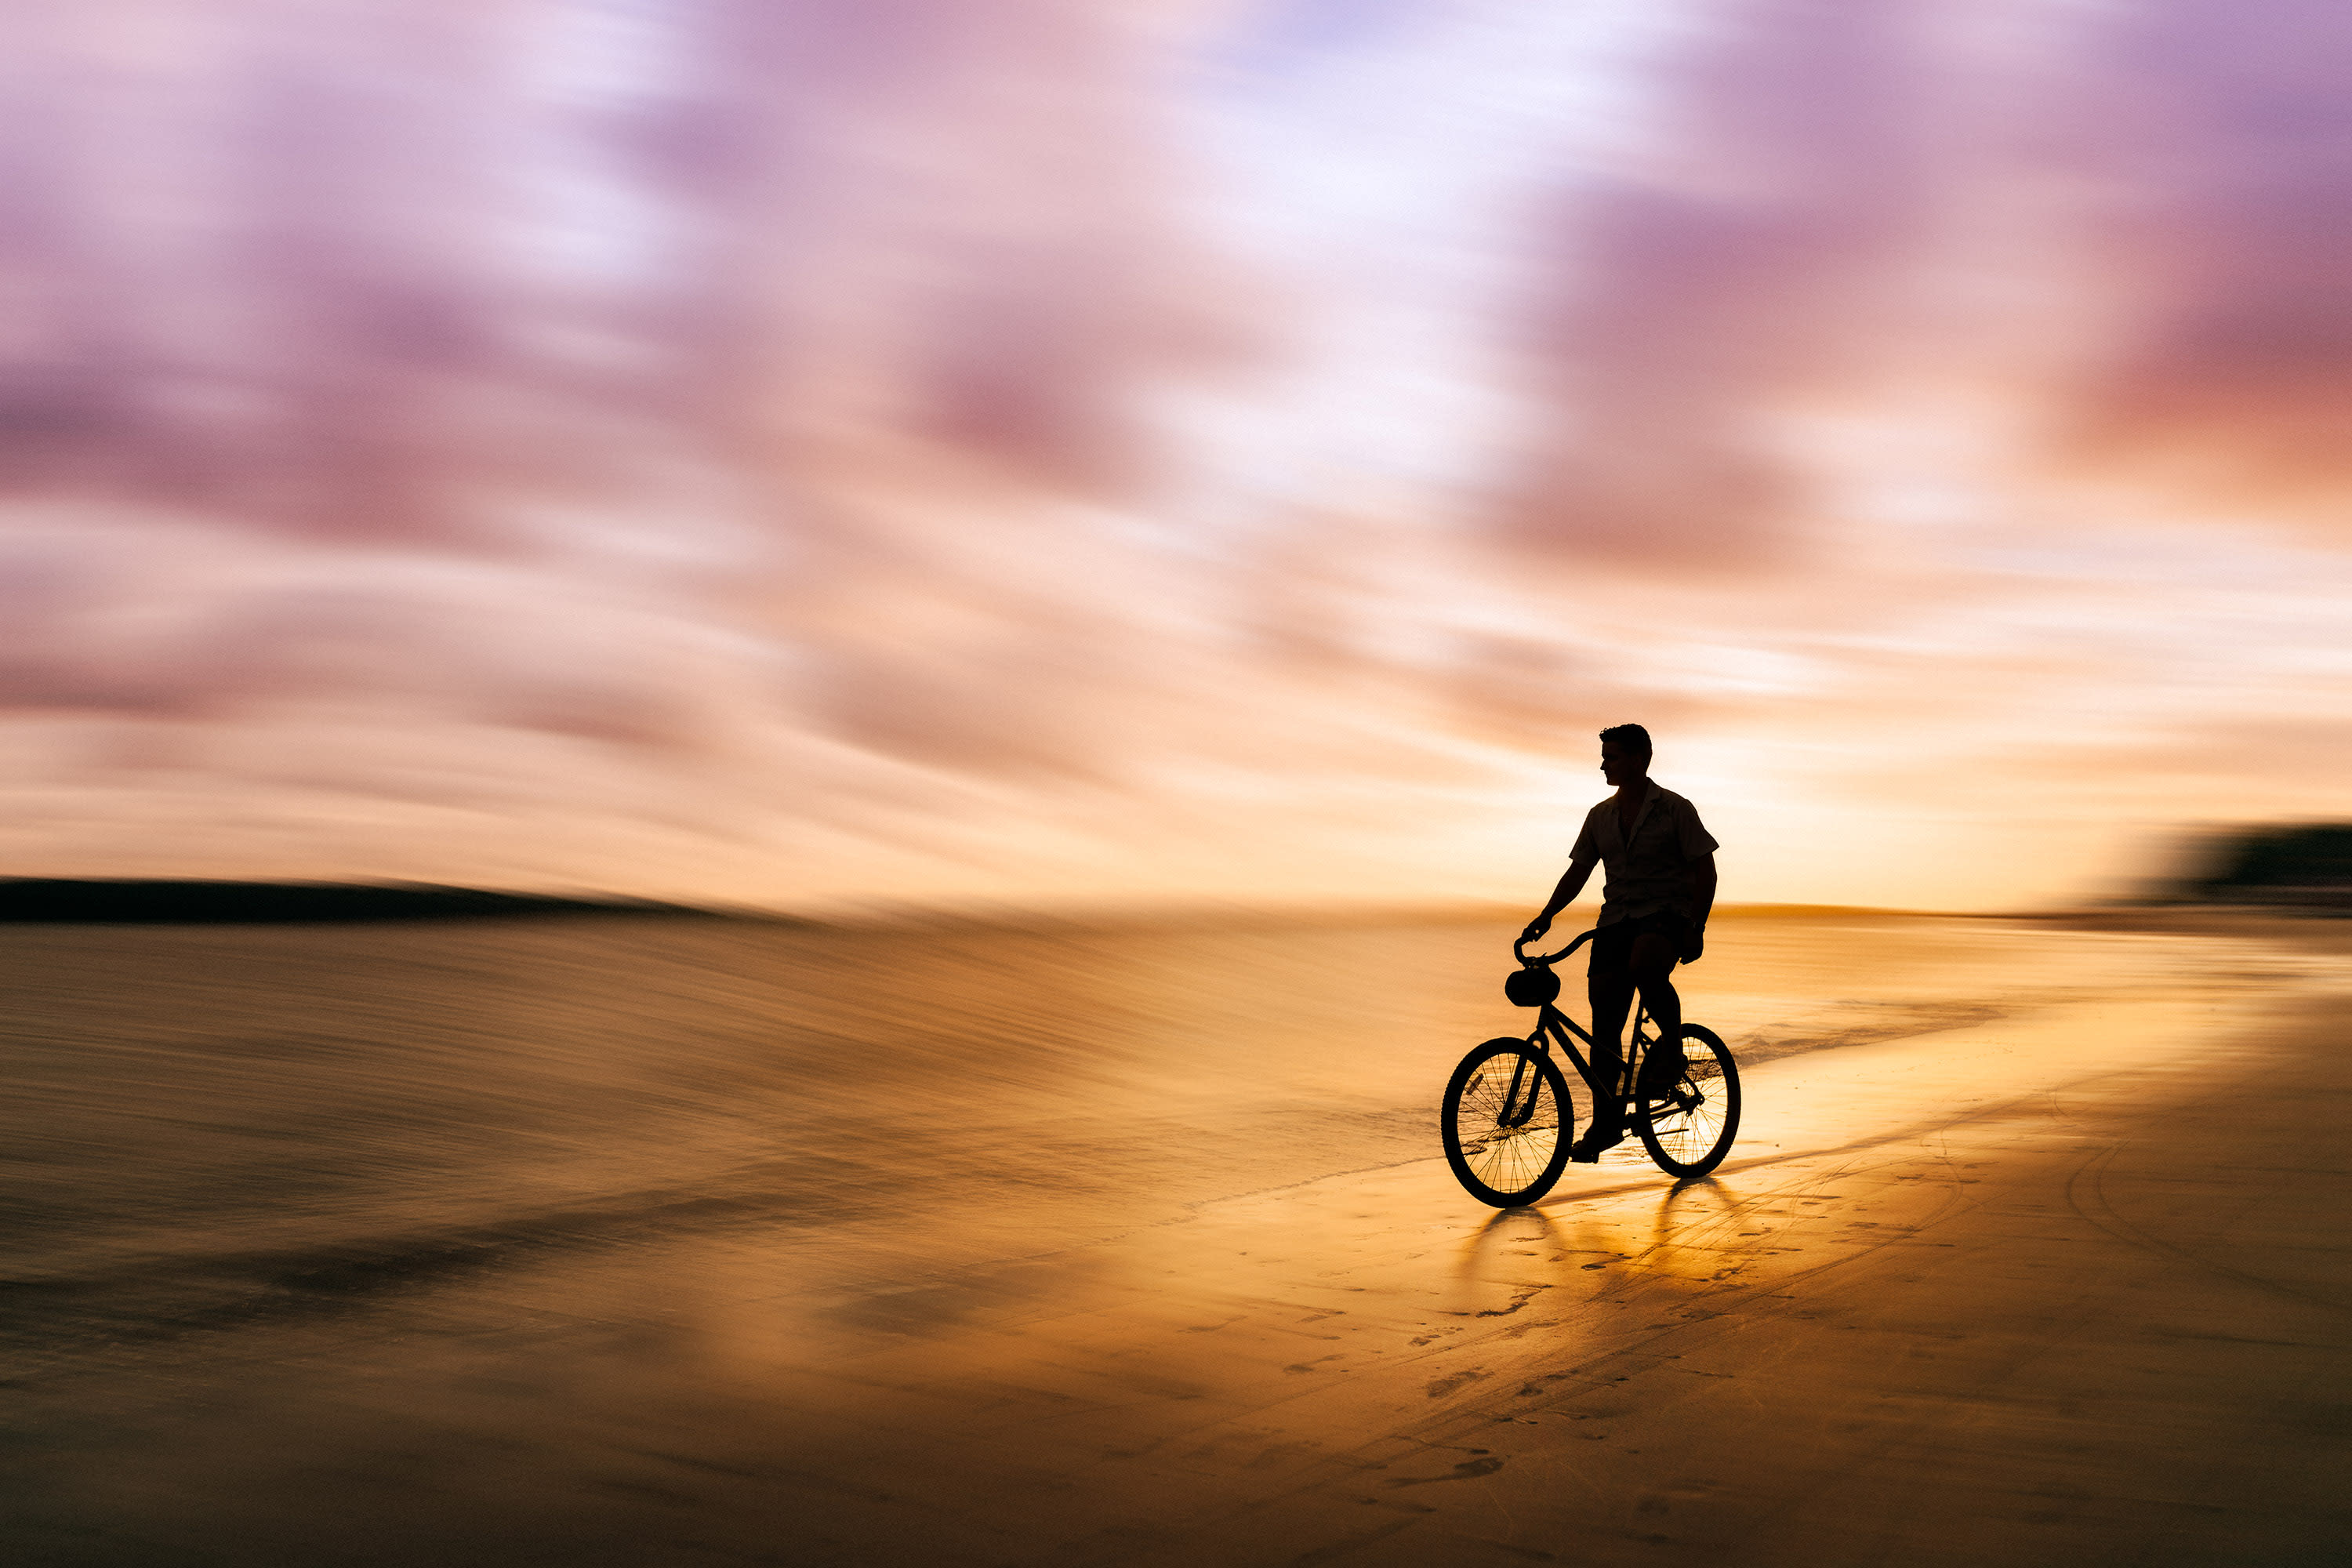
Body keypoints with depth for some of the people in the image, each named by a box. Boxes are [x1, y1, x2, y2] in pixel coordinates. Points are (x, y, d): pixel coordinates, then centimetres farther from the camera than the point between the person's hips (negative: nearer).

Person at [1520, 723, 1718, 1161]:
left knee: (1643, 965, -39)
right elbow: (1578, 871, 14)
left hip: (1666, 915, -5)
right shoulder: (1601, 816, 13)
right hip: (1617, 919, 5)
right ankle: (1607, 1122, 5)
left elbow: (1704, 870, -4)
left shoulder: (1675, 809, -2)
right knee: (1604, 1024, -3)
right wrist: (1546, 916, 0)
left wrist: (1696, 928, -14)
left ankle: (1672, 1045, -13)